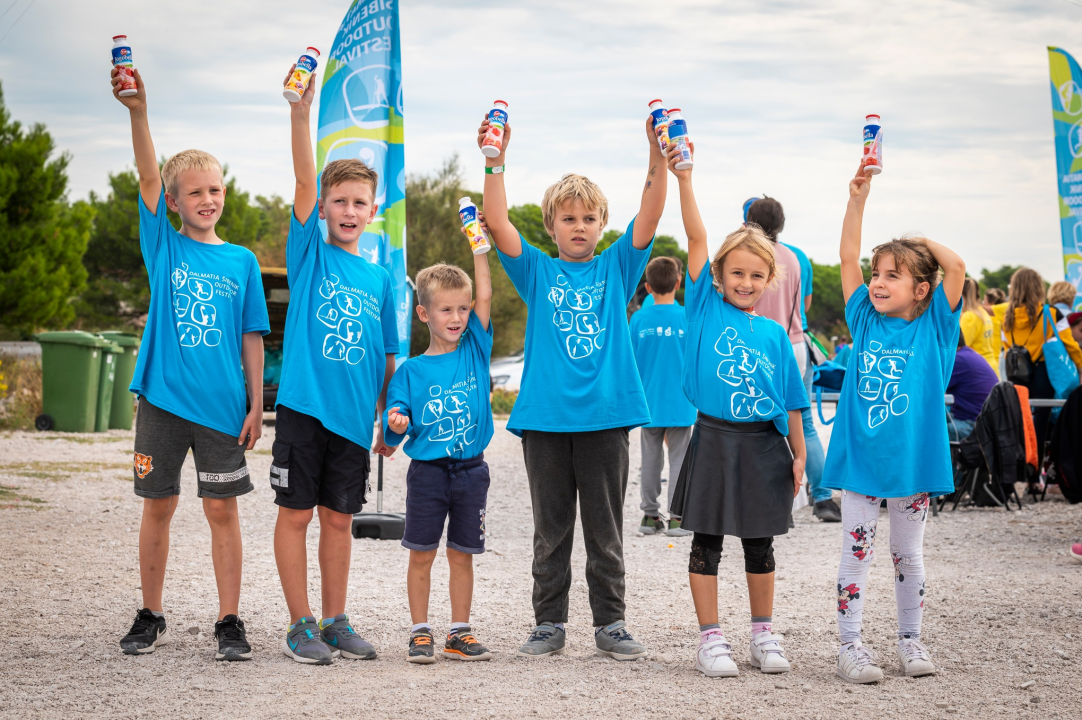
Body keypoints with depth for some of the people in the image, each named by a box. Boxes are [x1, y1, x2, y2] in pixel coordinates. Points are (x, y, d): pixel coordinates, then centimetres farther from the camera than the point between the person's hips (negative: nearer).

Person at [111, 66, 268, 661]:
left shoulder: (242, 261, 7)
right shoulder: (164, 244, 4)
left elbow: (251, 338, 8)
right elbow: (148, 176, -10)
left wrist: (256, 405, 3)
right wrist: (137, 112, -24)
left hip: (221, 404, 0)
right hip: (163, 395, 0)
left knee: (222, 508, 1)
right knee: (158, 505, 6)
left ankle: (229, 622, 8)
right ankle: (151, 617, 18)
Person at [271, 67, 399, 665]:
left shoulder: (380, 279, 11)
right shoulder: (309, 252, 1)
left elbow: (386, 356, 15)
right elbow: (304, 184, -12)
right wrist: (300, 115, -23)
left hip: (354, 414, 3)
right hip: (304, 405, -3)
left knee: (339, 517, 10)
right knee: (297, 513, 0)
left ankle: (335, 621, 19)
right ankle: (300, 625, 7)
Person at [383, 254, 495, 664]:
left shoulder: (474, 351, 5)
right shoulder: (411, 371, 1)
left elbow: (485, 297, -2)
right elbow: (398, 419, -2)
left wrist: (479, 248, -5)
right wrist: (396, 421, -25)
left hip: (470, 470, 1)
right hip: (427, 471, -1)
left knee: (461, 554, 7)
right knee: (421, 554, 3)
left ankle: (459, 632, 14)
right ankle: (420, 632, 10)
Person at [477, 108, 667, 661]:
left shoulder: (615, 269, 8)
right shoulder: (538, 272, 7)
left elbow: (649, 215, -4)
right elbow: (497, 223, -5)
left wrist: (657, 154, -17)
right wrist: (494, 161, -16)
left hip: (605, 415, 0)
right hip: (546, 416, 0)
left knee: (606, 531, 6)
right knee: (550, 531, 7)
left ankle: (610, 624, 14)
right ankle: (549, 624, 15)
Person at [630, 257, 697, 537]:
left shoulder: (639, 318, -3)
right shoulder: (687, 317, -8)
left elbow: (630, 362, 2)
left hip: (649, 403, 2)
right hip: (680, 403, -2)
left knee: (650, 459, 12)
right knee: (678, 458, 4)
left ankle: (650, 515, 16)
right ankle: (677, 518, 1)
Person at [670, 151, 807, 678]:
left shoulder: (775, 334, 6)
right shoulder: (707, 307, 0)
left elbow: (790, 401, 9)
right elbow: (697, 239, -9)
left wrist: (798, 454, 6)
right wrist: (682, 179, -15)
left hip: (764, 445, 2)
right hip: (715, 440, -2)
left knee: (759, 541, 12)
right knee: (707, 540, 4)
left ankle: (763, 635, 23)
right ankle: (710, 639, 11)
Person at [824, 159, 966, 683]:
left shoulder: (933, 326, -2)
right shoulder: (866, 320, 4)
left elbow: (955, 267, -14)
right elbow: (848, 258, 0)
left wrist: (921, 240, 1)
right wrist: (858, 200, -5)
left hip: (911, 458, -1)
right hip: (859, 456, 1)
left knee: (908, 555, 11)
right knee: (856, 551, 1)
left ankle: (910, 640, 23)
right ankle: (850, 645, 6)